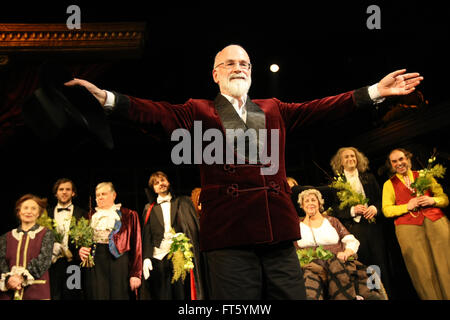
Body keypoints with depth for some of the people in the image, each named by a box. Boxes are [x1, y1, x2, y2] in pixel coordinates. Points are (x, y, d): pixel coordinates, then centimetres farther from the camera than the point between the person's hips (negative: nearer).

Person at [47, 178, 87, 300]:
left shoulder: (81, 214, 6)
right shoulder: (48, 213, 11)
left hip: (72, 262, -1)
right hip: (53, 262, 1)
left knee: (71, 295, 3)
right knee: (53, 295, 1)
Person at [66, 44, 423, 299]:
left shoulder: (272, 109, 22)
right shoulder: (200, 111, 12)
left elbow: (317, 109, 15)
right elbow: (158, 112, -2)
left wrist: (373, 91, 9)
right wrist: (107, 97, -16)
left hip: (278, 230, 4)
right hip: (230, 232, -3)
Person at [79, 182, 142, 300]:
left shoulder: (128, 215, 5)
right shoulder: (92, 217, 17)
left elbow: (135, 245, -2)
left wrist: (135, 274, -10)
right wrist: (81, 249, -8)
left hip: (118, 260, -2)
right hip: (95, 262, 3)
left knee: (118, 295, -1)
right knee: (97, 295, 1)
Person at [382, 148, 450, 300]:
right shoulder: (389, 184, 15)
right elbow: (387, 210, 4)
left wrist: (432, 200, -6)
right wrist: (408, 206, -10)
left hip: (436, 221, 1)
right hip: (408, 227, -1)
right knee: (423, 271, -5)